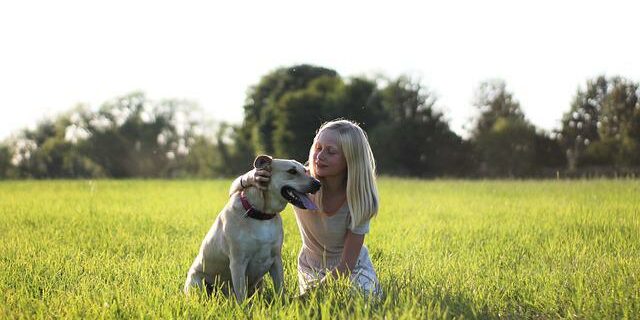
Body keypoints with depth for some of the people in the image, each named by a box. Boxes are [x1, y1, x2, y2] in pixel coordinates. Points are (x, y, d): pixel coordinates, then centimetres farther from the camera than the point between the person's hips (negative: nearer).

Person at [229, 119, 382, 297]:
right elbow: (235, 192, -20)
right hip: (311, 267, 1)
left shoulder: (360, 198, -27)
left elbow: (346, 265, -24)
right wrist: (248, 179, -44)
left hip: (353, 268, -1)